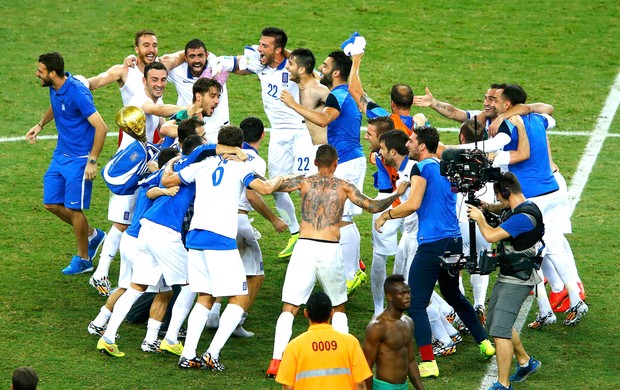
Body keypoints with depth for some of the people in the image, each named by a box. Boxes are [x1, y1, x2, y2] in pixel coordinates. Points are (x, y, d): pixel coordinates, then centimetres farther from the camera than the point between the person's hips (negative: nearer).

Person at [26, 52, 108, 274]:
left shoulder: (77, 93, -26)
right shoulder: (54, 88, 1)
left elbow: (101, 128, -25)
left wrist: (92, 162, -23)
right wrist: (40, 125, 16)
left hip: (79, 159, -9)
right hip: (60, 155, 9)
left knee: (73, 208, -2)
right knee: (51, 203, 9)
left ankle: (83, 260, 16)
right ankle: (92, 235, 28)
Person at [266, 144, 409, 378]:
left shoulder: (305, 182, 10)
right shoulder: (343, 186, 9)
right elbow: (374, 206, 12)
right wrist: (397, 194, 28)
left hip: (305, 246, 0)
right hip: (330, 251, 0)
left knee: (289, 308, 1)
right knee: (338, 308, 20)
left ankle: (276, 361, -13)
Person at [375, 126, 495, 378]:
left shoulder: (422, 168, -9)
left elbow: (413, 204, -19)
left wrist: (386, 215, -7)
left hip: (432, 244, -9)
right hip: (454, 242, 9)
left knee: (416, 304, -6)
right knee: (453, 295, 28)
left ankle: (428, 362, -14)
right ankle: (484, 343, 33)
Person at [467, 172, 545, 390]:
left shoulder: (525, 216, -23)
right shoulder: (514, 210, 8)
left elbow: (491, 235, -28)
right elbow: (502, 209, 34)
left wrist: (479, 218, -9)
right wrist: (487, 207, 14)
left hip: (518, 281, -11)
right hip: (506, 277, 11)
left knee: (500, 330, -15)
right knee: (494, 325, 20)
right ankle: (525, 362, 37)